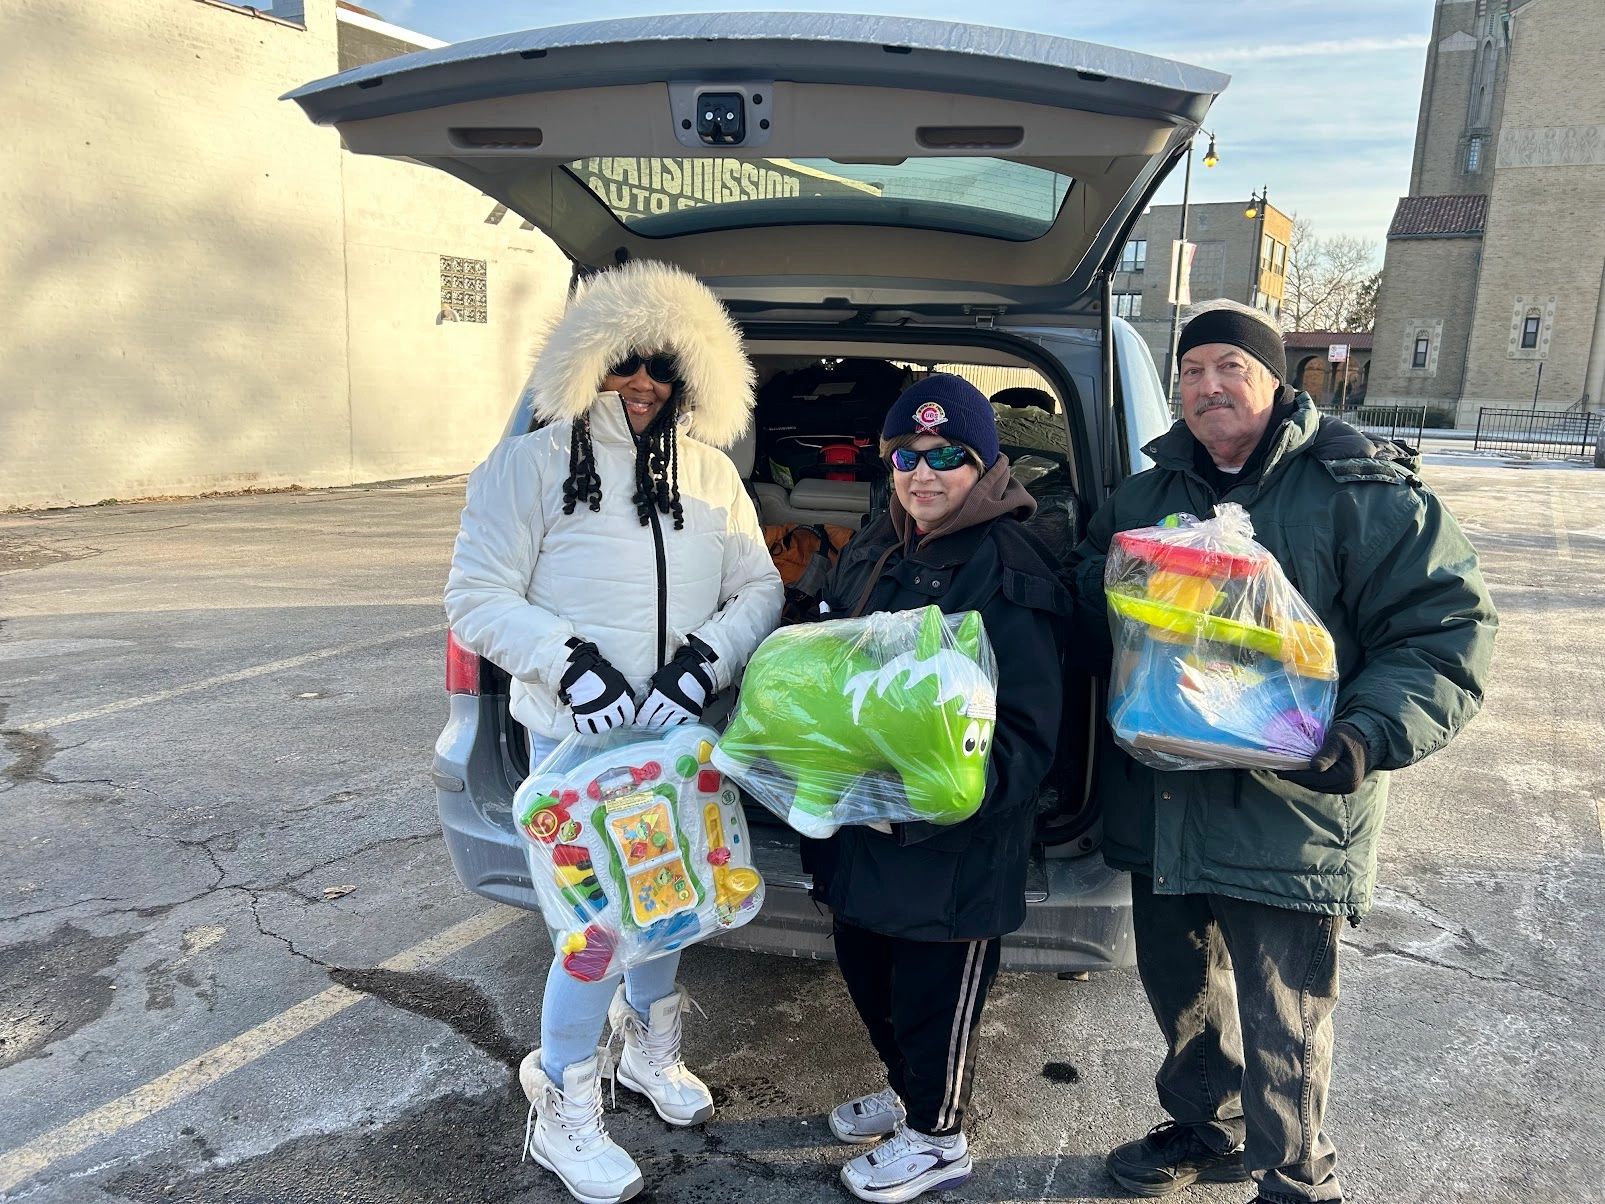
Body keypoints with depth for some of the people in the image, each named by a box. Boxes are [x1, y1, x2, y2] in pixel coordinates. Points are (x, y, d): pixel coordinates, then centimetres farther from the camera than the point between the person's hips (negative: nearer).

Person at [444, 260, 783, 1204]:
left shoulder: (710, 472, 3)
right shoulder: (533, 464, -8)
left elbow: (761, 591, 2)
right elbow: (478, 600, -9)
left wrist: (705, 660, -15)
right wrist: (573, 664, -23)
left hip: (681, 734, 5)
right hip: (576, 738, -4)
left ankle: (650, 1049, 47)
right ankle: (564, 1113, 23)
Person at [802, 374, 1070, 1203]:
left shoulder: (1011, 575, -18)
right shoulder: (870, 553, 6)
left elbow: (1027, 734, -20)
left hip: (954, 846, -8)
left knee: (935, 993, 11)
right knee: (865, 969, 24)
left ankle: (935, 1137, 37)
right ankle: (906, 1090, 50)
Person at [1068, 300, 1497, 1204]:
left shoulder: (1359, 493, -8)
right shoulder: (1146, 496, 9)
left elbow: (1447, 628, -11)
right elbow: (1089, 607, 16)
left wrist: (1371, 735, -26)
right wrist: (1113, 596, -8)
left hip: (1288, 820, -5)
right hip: (1159, 807, 6)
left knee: (1280, 1032, 6)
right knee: (1180, 991, 23)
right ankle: (1207, 1130, 49)